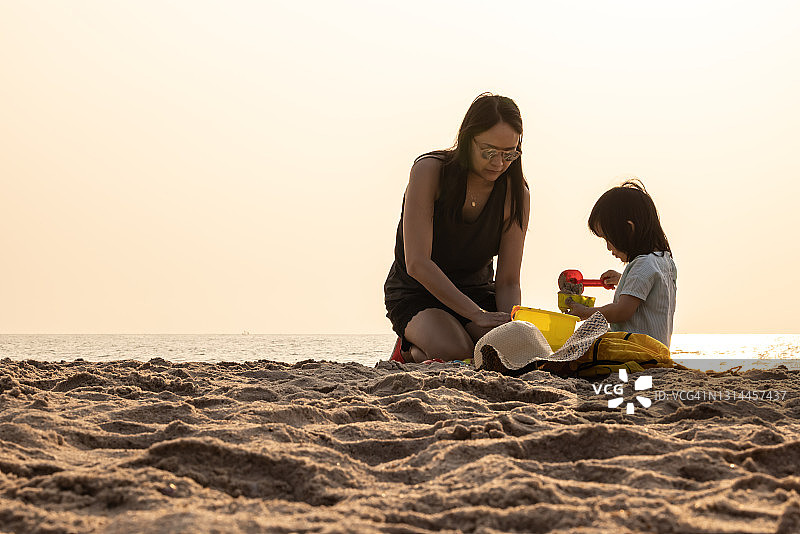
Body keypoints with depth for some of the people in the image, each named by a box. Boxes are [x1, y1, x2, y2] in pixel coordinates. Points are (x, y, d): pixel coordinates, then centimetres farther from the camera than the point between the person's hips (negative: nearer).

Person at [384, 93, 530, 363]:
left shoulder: (516, 193, -9)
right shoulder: (429, 170, -20)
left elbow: (508, 282, -7)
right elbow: (417, 263, -27)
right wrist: (477, 315, -36)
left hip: (476, 290, 4)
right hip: (415, 293, -4)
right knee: (454, 351, -32)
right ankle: (408, 351, 5)